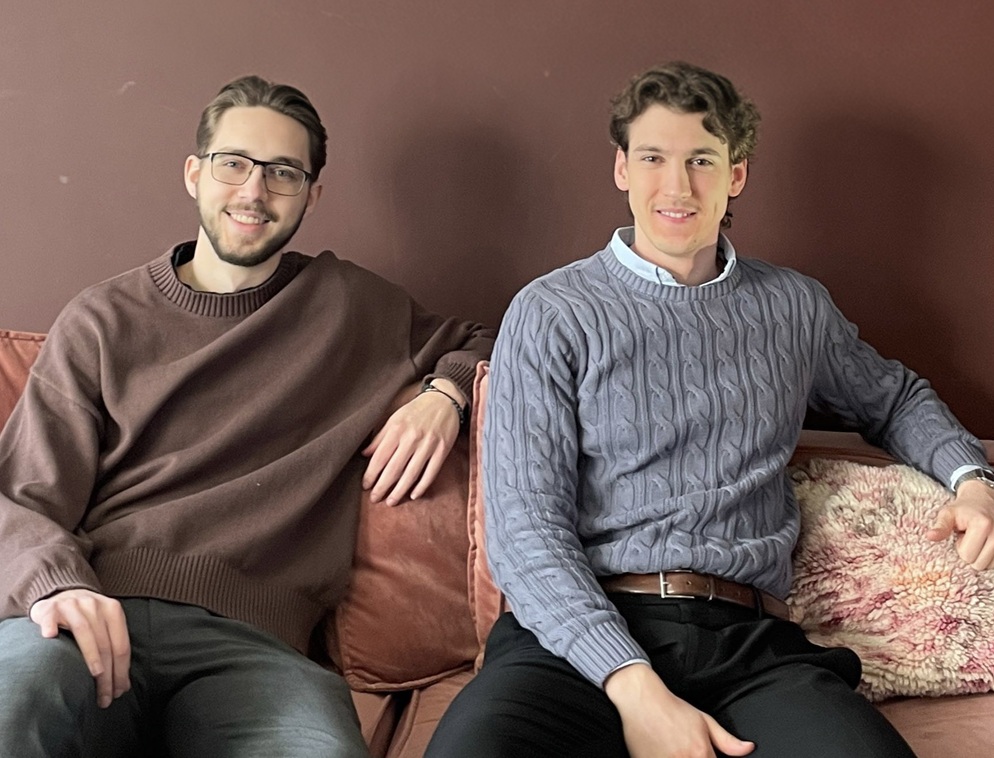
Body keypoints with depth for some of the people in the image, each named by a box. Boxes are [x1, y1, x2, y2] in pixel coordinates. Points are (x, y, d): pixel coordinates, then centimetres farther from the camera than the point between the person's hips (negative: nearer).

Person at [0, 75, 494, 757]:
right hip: (98, 618, -1)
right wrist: (61, 584, -16)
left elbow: (482, 344, 35)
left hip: (247, 637, 2)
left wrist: (443, 395, 10)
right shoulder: (101, 322, 17)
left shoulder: (351, 306, 21)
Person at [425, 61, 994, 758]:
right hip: (588, 634, -3)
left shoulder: (796, 308, 18)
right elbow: (526, 527, -5)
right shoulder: (551, 314, 5)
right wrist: (635, 687, -18)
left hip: (750, 644, 3)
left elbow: (895, 398, 38)